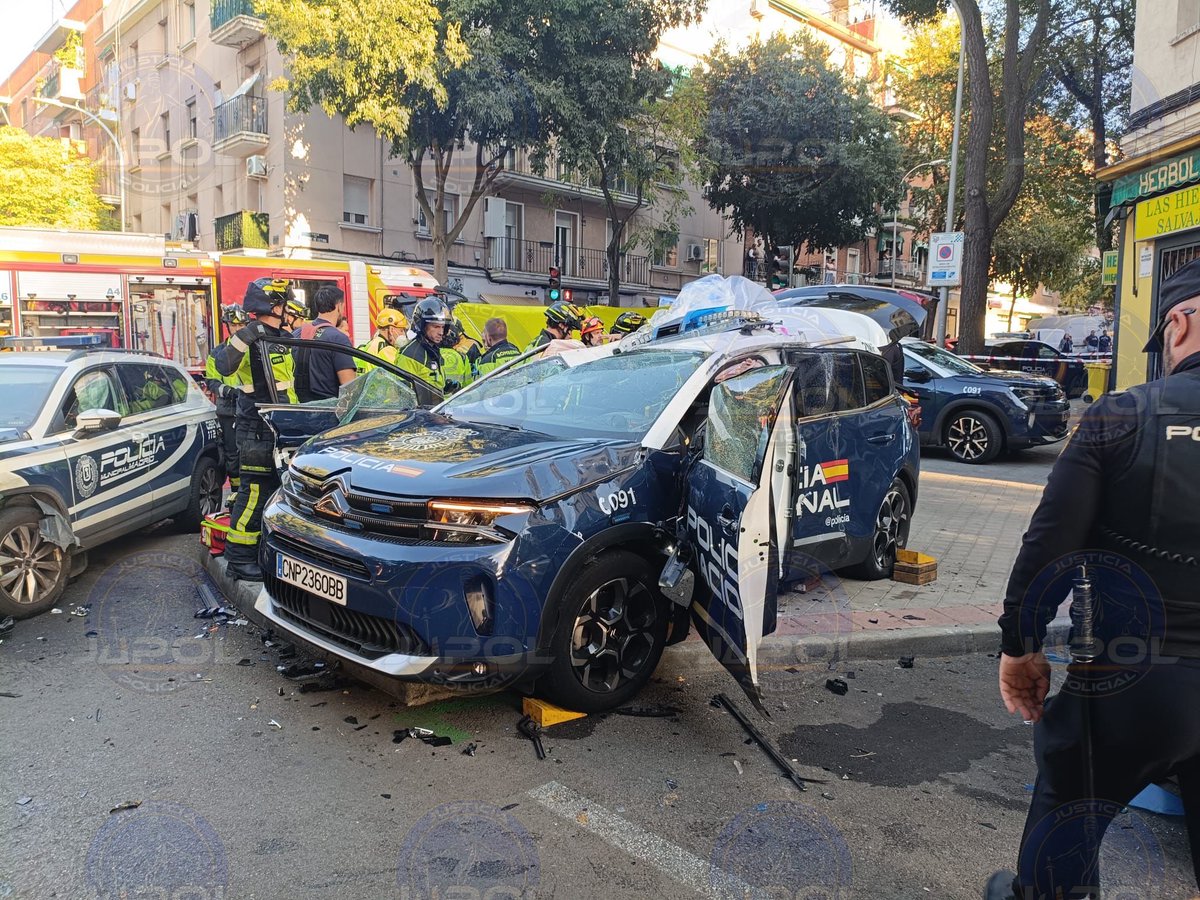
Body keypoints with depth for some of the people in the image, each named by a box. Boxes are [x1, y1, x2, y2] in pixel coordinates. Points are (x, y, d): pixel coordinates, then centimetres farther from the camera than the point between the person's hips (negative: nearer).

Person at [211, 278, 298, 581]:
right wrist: (243, 337, -35)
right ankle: (239, 557, 1)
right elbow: (223, 366, -29)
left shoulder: (282, 339, 15)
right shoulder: (251, 338, -12)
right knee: (255, 491, -7)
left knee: (275, 489, 16)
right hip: (258, 430, -9)